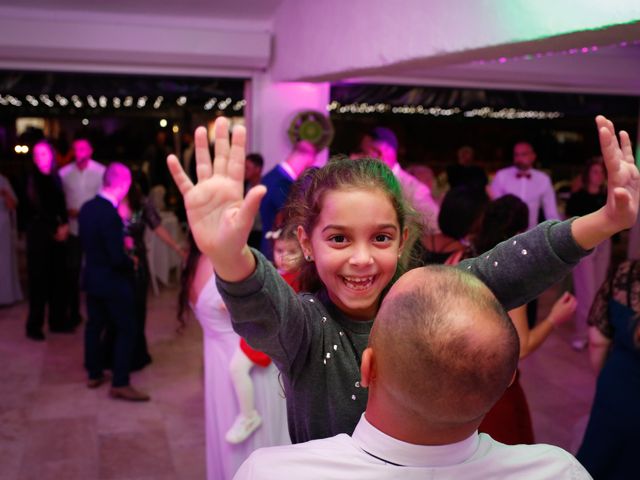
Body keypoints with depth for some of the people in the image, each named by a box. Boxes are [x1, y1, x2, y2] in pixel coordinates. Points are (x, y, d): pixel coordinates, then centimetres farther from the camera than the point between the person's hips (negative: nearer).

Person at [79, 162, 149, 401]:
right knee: (126, 330, 3)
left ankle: (94, 374, 32)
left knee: (94, 325, 19)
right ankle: (120, 384, 6)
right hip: (113, 281, -8)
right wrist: (131, 261, -6)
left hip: (92, 277, 8)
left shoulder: (87, 208, -1)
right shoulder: (110, 215, -27)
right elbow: (118, 258, -26)